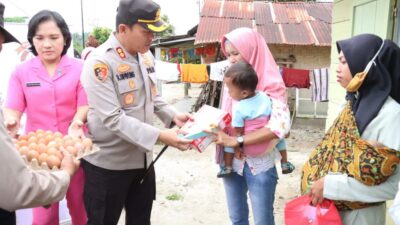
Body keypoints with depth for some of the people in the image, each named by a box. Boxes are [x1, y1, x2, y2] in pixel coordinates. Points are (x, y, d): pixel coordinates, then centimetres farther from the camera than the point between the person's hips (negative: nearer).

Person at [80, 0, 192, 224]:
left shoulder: (146, 55, 4)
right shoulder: (100, 62, -20)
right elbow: (113, 119, -26)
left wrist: (173, 116, -3)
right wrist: (159, 136, -31)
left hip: (143, 158, 7)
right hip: (108, 164, -7)